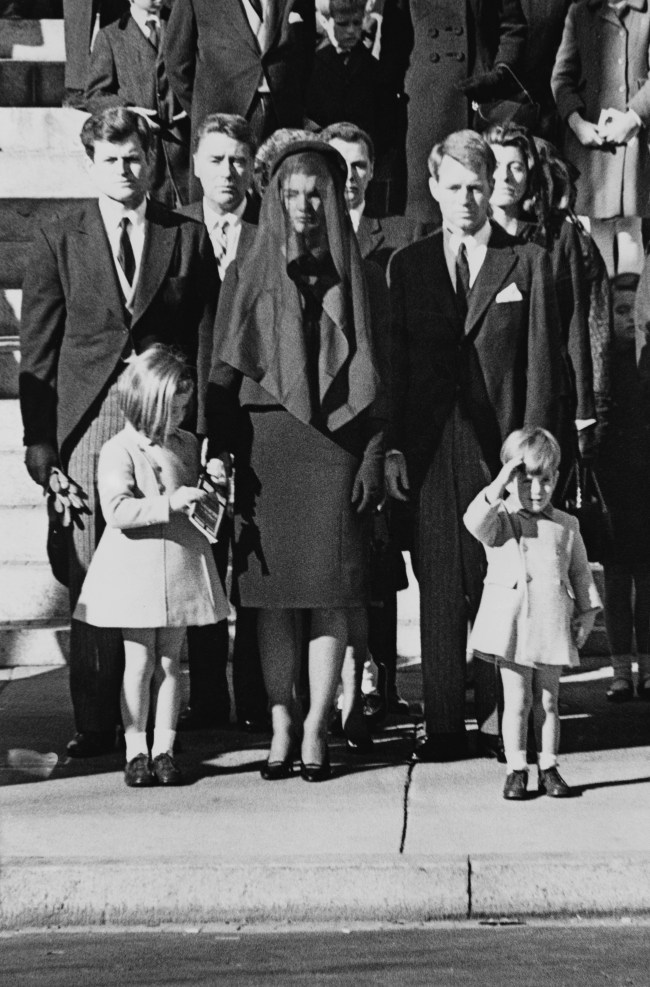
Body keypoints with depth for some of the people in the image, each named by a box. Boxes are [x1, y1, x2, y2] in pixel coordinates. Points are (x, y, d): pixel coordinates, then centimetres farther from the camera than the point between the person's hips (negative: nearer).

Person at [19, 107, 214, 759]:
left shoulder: (187, 239, 10)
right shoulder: (59, 241, 9)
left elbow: (206, 339, 9)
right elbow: (37, 347, 7)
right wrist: (39, 437, 0)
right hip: (86, 425, 0)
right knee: (90, 578, -1)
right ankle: (95, 723, 5)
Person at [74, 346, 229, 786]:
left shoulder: (189, 445, 9)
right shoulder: (120, 451, -10)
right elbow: (117, 510, -22)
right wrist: (170, 503, -27)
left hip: (182, 567, 5)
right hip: (135, 572, -5)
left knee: (170, 662, 7)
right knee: (140, 662, 0)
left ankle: (164, 750, 12)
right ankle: (136, 752, 8)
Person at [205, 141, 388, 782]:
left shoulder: (359, 278, 9)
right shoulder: (246, 277, 9)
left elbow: (374, 374, 7)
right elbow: (223, 373, 7)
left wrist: (374, 455, -2)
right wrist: (218, 452, -3)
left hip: (336, 444, 0)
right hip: (264, 445, 0)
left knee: (331, 592, -4)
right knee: (273, 594, 0)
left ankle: (316, 727, 1)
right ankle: (281, 724, 5)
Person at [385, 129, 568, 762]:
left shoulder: (527, 264, 6)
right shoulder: (407, 266, 12)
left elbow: (541, 365, 3)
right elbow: (393, 364, 11)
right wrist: (392, 448, 2)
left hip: (501, 445, -1)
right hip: (430, 449, 2)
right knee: (439, 586, 2)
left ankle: (500, 720, 7)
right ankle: (442, 726, 6)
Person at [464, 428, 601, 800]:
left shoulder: (566, 525, 9)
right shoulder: (501, 520, 0)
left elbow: (580, 572, 14)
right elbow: (476, 523, -23)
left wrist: (588, 611, 7)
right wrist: (498, 488, -26)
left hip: (553, 626, 3)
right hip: (513, 625, -2)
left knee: (548, 702, 9)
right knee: (517, 702, 2)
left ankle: (549, 768, 15)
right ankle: (517, 770, 9)